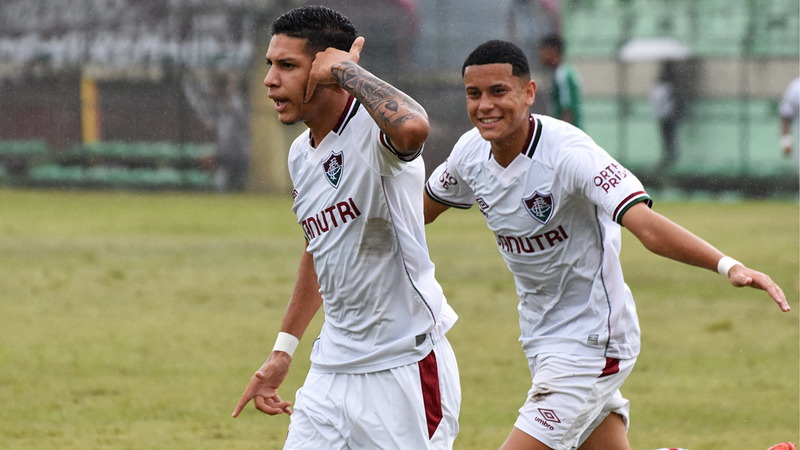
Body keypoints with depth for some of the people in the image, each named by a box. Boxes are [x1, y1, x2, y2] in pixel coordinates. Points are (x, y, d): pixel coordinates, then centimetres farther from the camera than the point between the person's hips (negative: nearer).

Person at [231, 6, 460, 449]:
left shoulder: (372, 129, -17)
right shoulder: (301, 154, 10)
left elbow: (412, 127, -44)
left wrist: (345, 69, -28)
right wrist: (282, 350, 28)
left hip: (405, 369, -8)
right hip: (332, 372, 8)